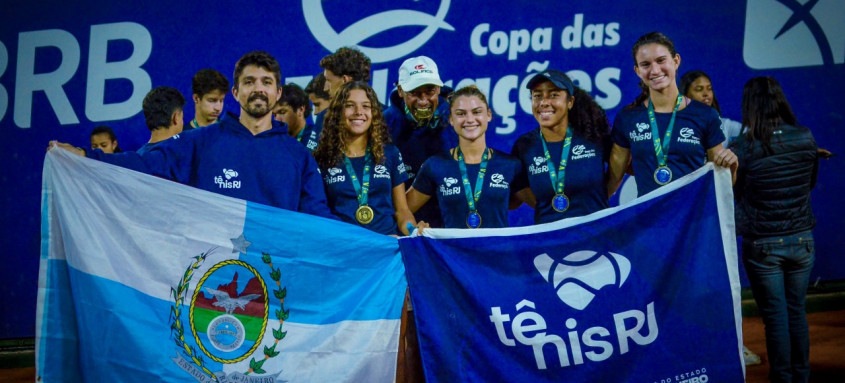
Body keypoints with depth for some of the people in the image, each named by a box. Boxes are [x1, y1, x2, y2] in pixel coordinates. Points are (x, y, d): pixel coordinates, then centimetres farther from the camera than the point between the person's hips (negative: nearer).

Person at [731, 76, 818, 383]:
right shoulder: (806, 138, -5)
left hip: (762, 245, -3)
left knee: (776, 317, 6)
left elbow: (733, 194, -2)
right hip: (802, 240, 3)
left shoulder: (743, 148, -16)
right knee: (797, 312, 16)